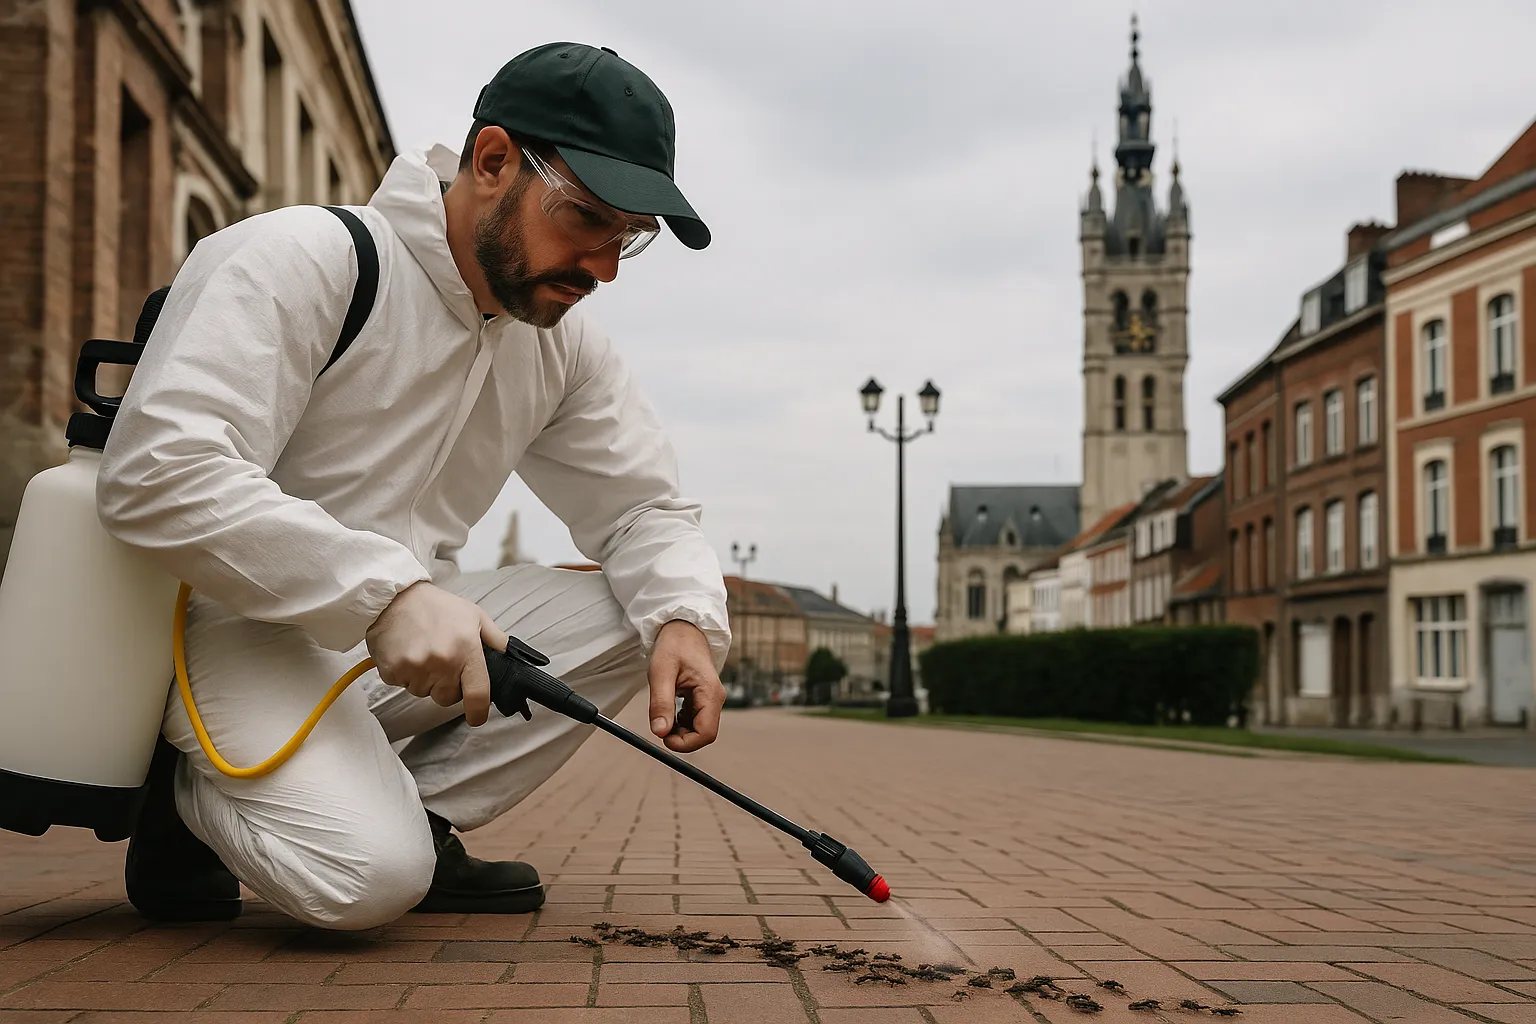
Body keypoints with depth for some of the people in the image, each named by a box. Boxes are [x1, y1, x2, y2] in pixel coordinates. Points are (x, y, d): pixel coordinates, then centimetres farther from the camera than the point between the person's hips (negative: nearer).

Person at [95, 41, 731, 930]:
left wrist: (685, 619, -16)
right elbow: (156, 474, -28)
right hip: (235, 626, -7)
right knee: (368, 874, -30)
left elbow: (644, 505, 8)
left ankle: (414, 817, -5)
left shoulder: (562, 343, 6)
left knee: (645, 611, -10)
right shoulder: (302, 259, -18)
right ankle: (189, 798, 1)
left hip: (403, 631, 7)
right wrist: (385, 591, -36)